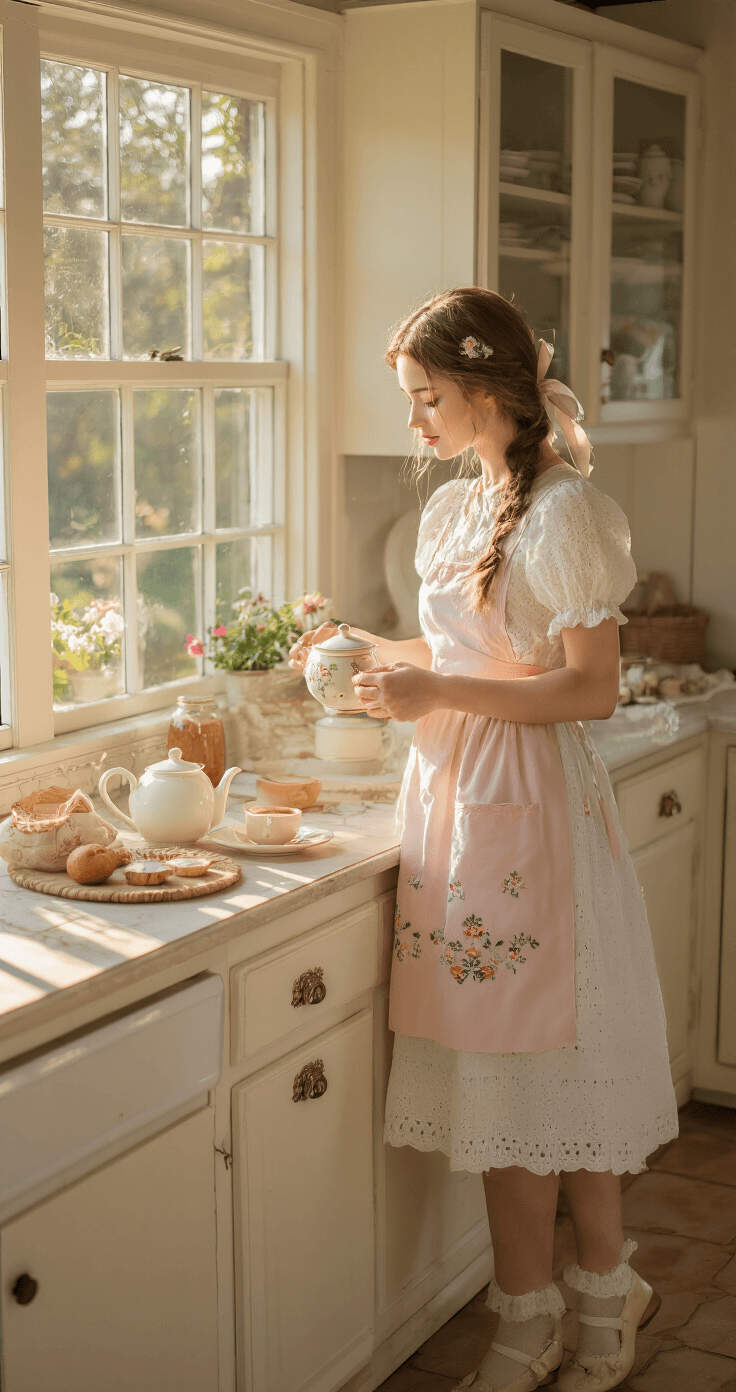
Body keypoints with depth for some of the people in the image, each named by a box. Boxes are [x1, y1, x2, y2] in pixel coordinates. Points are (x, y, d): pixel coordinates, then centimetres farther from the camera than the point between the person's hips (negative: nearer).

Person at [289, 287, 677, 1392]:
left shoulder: (564, 513, -13)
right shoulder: (451, 510, 12)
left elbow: (591, 690, -16)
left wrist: (438, 694, -20)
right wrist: (366, 648, 7)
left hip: (524, 803, -7)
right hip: (456, 795, 8)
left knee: (516, 1064, 3)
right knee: (544, 1063, 13)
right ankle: (607, 1286, 28)